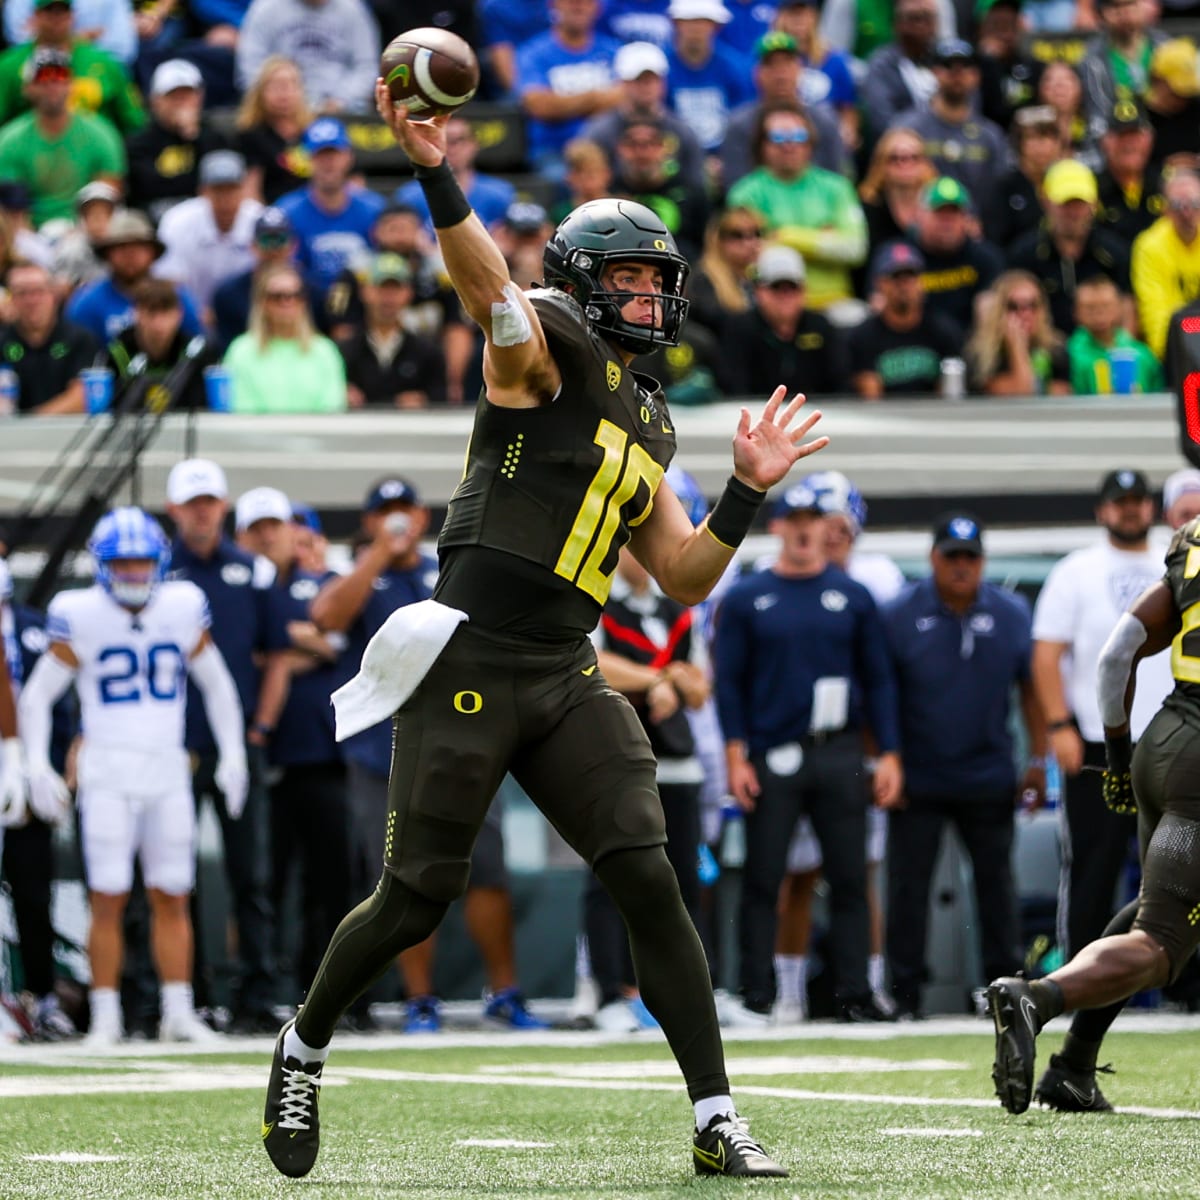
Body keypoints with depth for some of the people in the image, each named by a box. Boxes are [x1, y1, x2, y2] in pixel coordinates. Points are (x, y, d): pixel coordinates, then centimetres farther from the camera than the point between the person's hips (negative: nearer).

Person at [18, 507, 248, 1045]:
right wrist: (37, 764, -10)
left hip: (169, 770, 3)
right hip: (107, 773, -3)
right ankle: (105, 1017, -1)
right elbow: (37, 695, 1)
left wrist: (233, 752, 9)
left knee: (171, 898, 4)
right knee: (108, 899, -5)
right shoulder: (80, 617, -5)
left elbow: (217, 684, 15)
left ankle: (178, 1012, 8)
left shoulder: (182, 608, 3)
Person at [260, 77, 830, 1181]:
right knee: (415, 903, 0)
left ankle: (717, 1121, -5)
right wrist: (437, 177, -44)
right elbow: (488, 286, -25)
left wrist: (747, 494, 7)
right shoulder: (541, 348, -2)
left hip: (565, 678, 6)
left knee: (647, 878, -7)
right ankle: (304, 1048, 27)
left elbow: (682, 577, 21)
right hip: (467, 665, -6)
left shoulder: (645, 427, 19)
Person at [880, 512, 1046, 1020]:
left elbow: (1031, 687, 8)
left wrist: (1038, 760, 4)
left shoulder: (1012, 614, 3)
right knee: (908, 887, 0)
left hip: (988, 780, 2)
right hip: (917, 781, -2)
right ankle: (904, 993, 5)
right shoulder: (898, 616, -5)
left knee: (996, 882, 7)